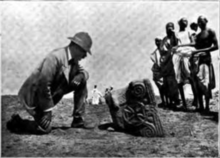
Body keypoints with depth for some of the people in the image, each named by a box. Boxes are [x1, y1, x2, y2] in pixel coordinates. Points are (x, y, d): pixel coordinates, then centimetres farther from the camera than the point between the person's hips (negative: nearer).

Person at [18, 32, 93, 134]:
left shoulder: (73, 60, -2)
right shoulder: (55, 58, -28)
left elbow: (82, 71, 14)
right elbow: (43, 83, -31)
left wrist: (81, 75, -14)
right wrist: (48, 110, -24)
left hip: (52, 92, 8)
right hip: (35, 95, -8)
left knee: (82, 80, 0)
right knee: (45, 129, -20)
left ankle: (78, 120, 5)